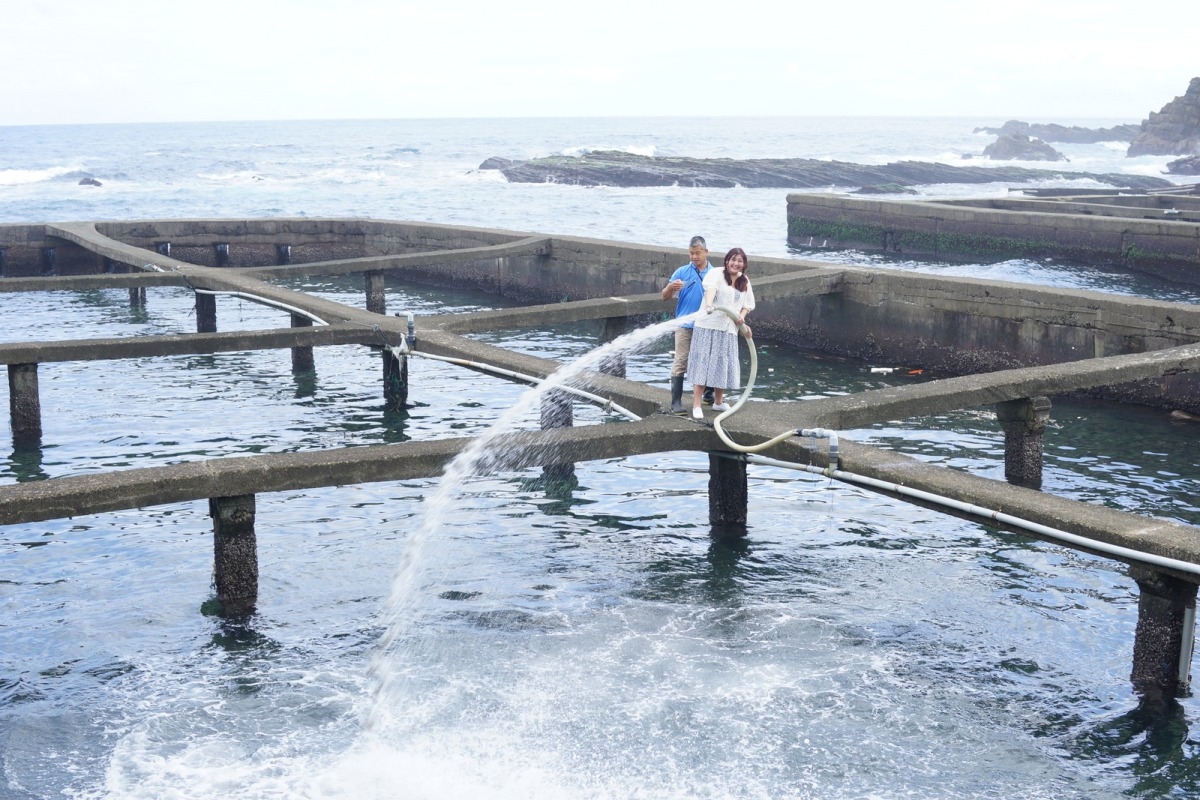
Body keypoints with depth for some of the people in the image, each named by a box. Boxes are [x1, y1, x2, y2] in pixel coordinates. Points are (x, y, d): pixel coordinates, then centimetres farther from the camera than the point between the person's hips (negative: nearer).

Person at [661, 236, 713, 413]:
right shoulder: (682, 272, 1)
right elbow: (665, 296, -1)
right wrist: (671, 287, -23)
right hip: (685, 325, -2)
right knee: (680, 362, -4)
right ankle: (676, 402, -4)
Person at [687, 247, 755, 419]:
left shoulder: (745, 282, 13)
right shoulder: (716, 273, -6)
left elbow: (748, 304, 23)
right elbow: (710, 288, -26)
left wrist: (742, 316, 1)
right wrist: (709, 304, -47)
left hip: (729, 329, 5)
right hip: (708, 326, -5)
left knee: (724, 365, 10)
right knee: (703, 364, -6)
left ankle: (718, 401, 28)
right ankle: (696, 405, -5)